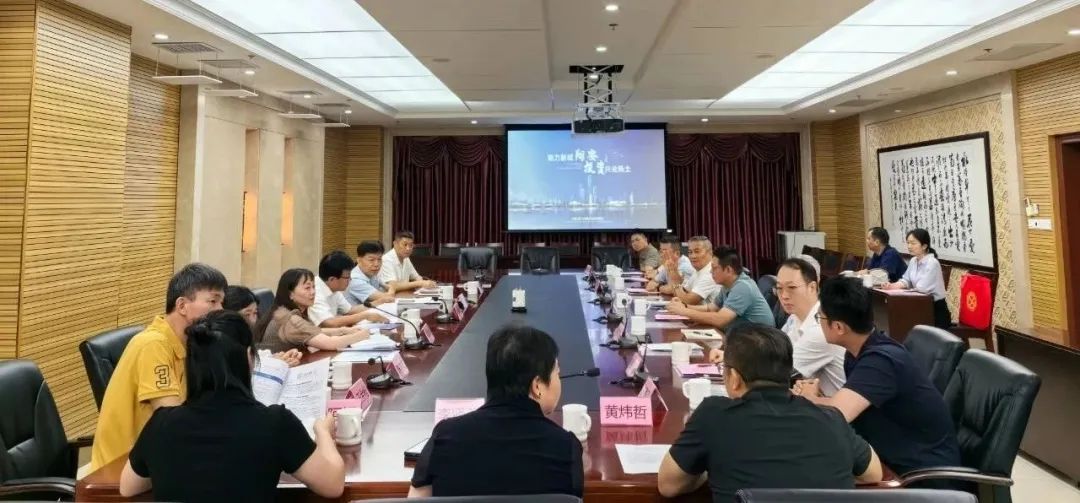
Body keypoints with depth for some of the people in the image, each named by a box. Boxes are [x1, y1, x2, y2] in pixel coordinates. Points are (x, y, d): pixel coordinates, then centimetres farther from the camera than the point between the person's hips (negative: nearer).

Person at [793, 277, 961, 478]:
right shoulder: (858, 352, 1)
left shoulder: (881, 360, -26)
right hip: (894, 460, 7)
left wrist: (811, 398, -15)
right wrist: (816, 397, -15)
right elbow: (845, 407, 4)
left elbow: (836, 414, -35)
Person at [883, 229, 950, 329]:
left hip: (936, 310, -7)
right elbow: (906, 280, 7)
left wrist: (896, 288, -22)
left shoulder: (932, 263, -21)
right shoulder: (913, 261, 5)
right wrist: (893, 285, -14)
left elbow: (920, 289, -25)